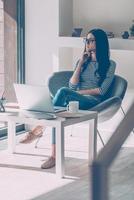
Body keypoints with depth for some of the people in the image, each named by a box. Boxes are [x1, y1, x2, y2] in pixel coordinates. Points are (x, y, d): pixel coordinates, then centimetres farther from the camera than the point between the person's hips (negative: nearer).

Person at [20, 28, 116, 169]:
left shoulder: (110, 65, 9)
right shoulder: (82, 61, 23)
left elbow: (102, 90, -3)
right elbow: (72, 86, 10)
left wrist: (80, 92, -8)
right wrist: (81, 63, 5)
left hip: (94, 101, -5)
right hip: (75, 99, 5)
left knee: (63, 91, -36)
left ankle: (40, 128, -35)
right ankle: (54, 156, -47)